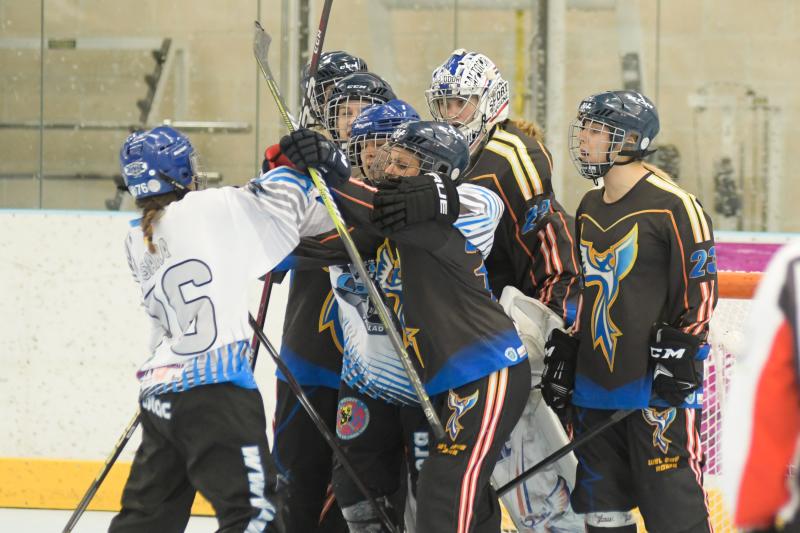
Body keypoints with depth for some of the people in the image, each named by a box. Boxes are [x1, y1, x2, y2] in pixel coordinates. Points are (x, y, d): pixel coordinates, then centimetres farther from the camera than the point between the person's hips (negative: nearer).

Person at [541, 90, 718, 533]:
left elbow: (698, 291, -12)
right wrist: (562, 355, 18)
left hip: (656, 383, -8)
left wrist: (678, 359, -16)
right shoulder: (589, 207, 15)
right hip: (595, 382, 8)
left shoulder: (673, 206, -11)